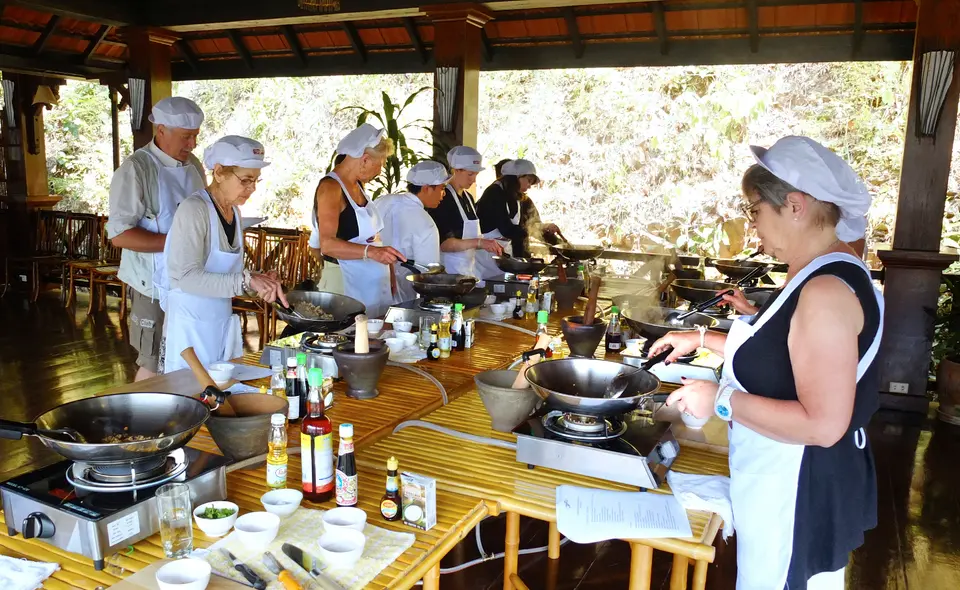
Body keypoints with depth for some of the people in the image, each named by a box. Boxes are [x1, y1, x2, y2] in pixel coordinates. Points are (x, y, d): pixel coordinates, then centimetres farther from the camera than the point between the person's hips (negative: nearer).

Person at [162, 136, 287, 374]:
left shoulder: (233, 211, 7)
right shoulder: (193, 209, -16)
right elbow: (188, 277, -25)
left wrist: (257, 280, -4)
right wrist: (246, 280, -30)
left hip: (222, 322, 7)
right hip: (190, 325, -7)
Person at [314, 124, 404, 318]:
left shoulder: (357, 185, 11)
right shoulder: (331, 187, -14)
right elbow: (328, 244, -25)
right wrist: (371, 251, -37)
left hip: (370, 282, 8)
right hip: (345, 282, -8)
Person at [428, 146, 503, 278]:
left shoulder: (468, 198, 13)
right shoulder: (443, 199, -13)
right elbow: (443, 243, -20)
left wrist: (488, 245, 2)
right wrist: (478, 242, -26)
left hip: (469, 267, 8)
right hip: (450, 268, -8)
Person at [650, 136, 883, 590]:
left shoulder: (827, 290, -27)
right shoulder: (819, 275, 5)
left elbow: (823, 424, -30)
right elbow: (776, 356, 16)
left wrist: (722, 400, -24)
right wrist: (704, 340, 13)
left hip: (802, 490, -10)